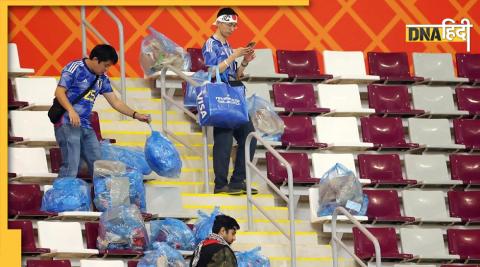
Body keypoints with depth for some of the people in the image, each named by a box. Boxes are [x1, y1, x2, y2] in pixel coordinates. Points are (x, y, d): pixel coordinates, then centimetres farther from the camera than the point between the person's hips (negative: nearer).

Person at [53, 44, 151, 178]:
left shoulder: (102, 79, 14)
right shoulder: (75, 68, -8)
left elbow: (115, 102, 17)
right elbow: (59, 92, -13)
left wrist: (136, 115, 6)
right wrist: (71, 110, -27)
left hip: (86, 126, 8)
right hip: (67, 124, -8)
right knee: (71, 166, -15)